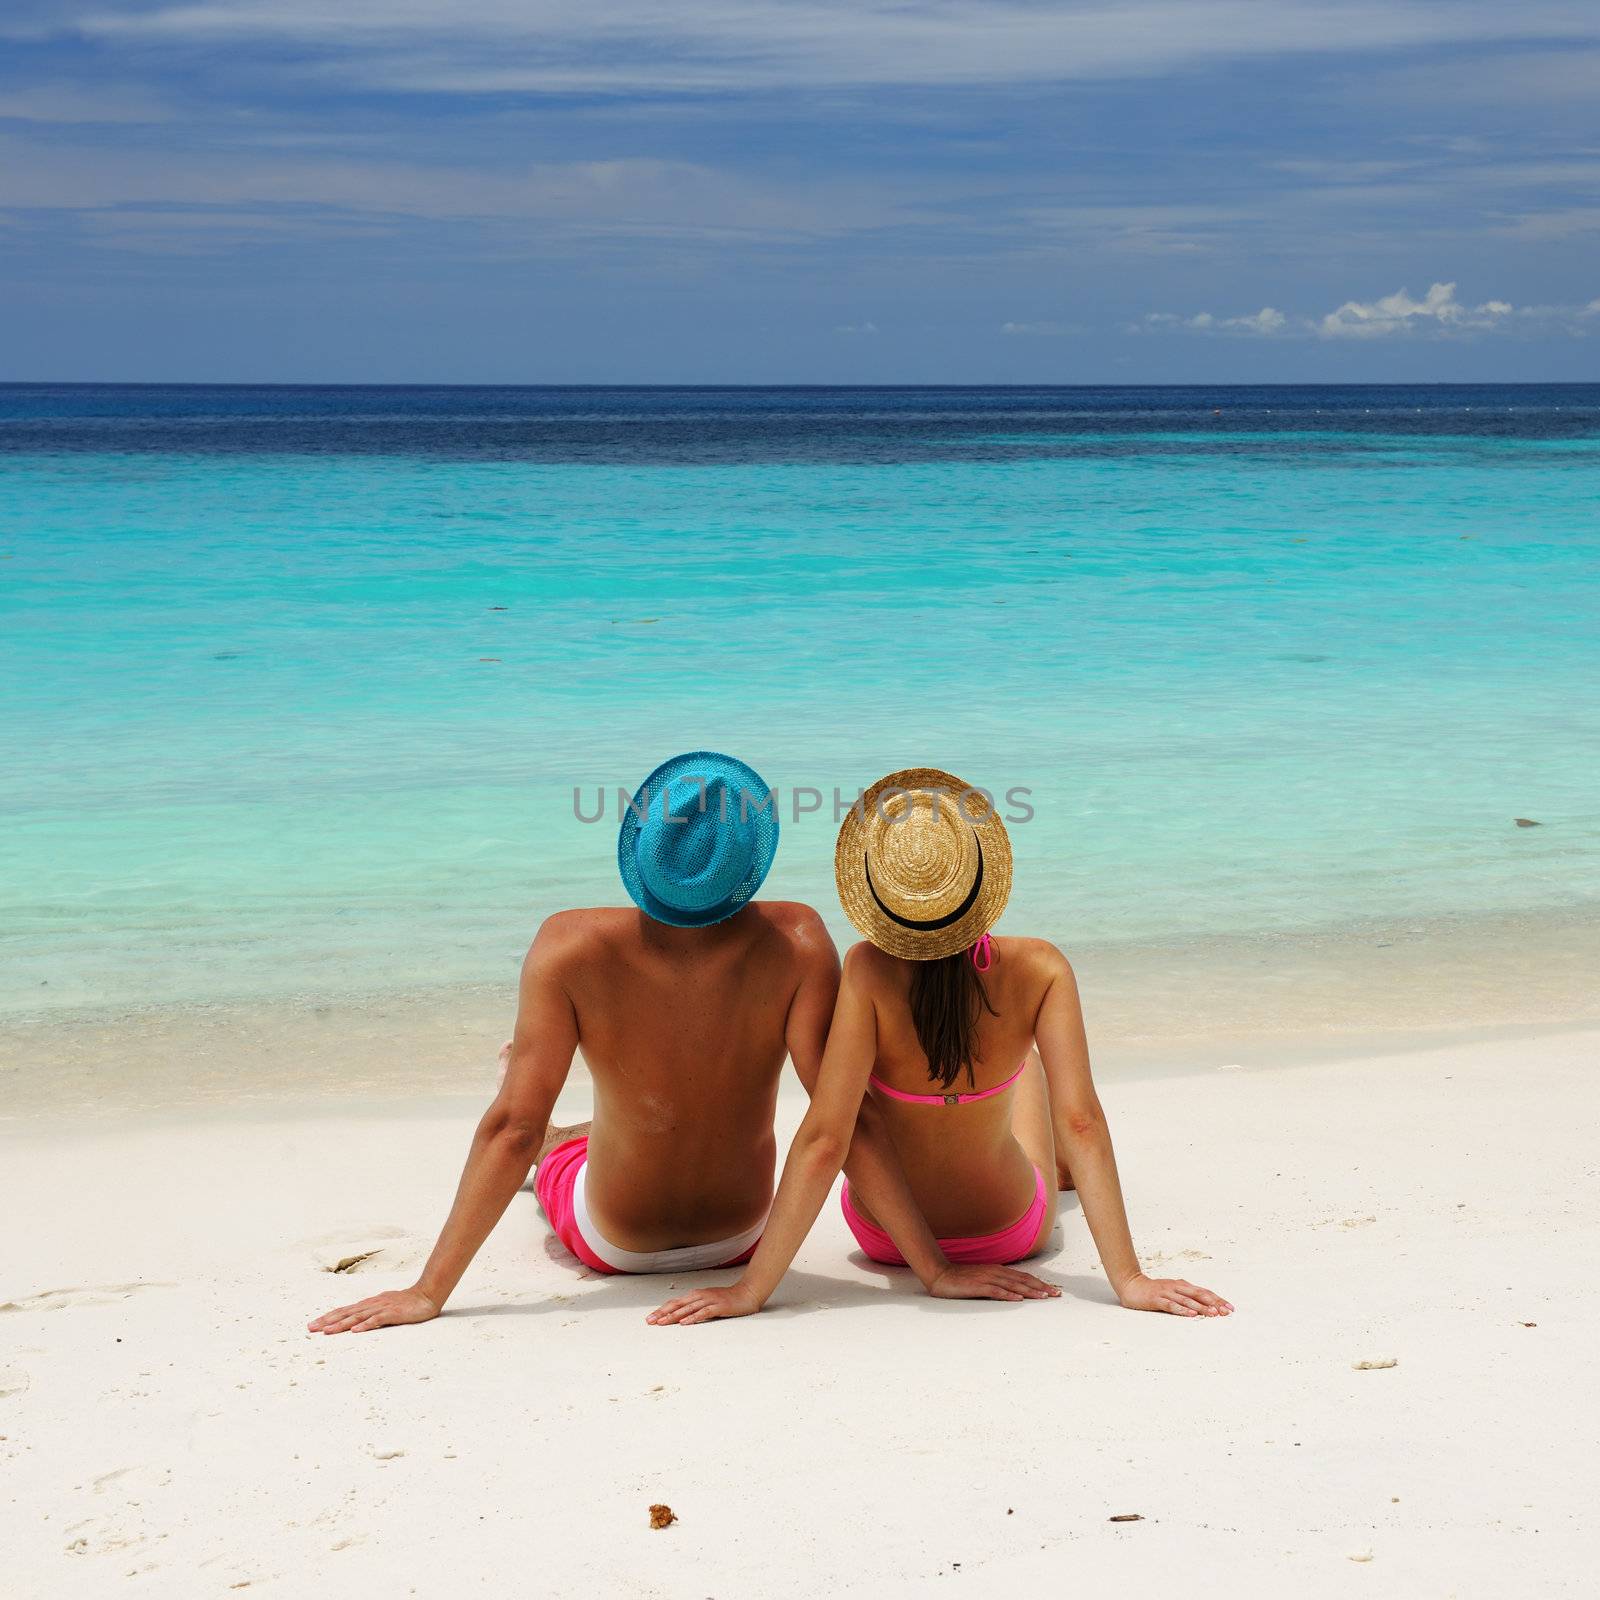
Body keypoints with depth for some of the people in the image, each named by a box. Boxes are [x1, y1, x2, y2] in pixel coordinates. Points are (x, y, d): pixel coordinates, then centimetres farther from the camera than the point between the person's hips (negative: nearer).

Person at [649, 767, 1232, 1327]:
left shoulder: (869, 973, -31)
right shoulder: (1040, 970, -27)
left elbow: (823, 1140, -33)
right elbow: (1081, 1123, -29)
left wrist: (750, 1289, -29)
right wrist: (1129, 1280, -24)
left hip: (886, 1238, 0)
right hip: (1012, 1234, 1)